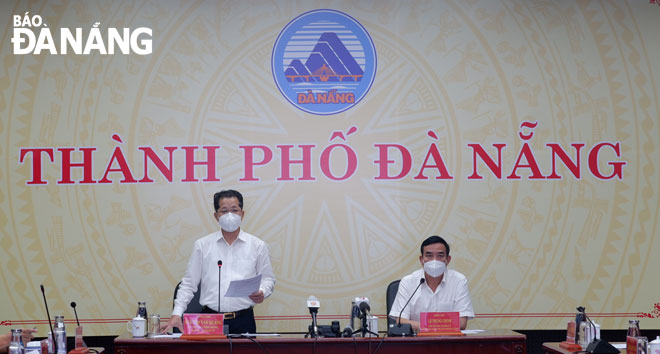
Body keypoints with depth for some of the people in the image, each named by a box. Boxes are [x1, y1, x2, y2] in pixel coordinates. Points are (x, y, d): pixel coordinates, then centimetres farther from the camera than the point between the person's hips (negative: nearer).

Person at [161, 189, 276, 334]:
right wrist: (177, 314, 0)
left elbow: (268, 278, 15)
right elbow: (189, 283, 10)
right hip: (210, 320, 0)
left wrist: (262, 292, -8)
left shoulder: (257, 246, 10)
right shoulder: (202, 245, 10)